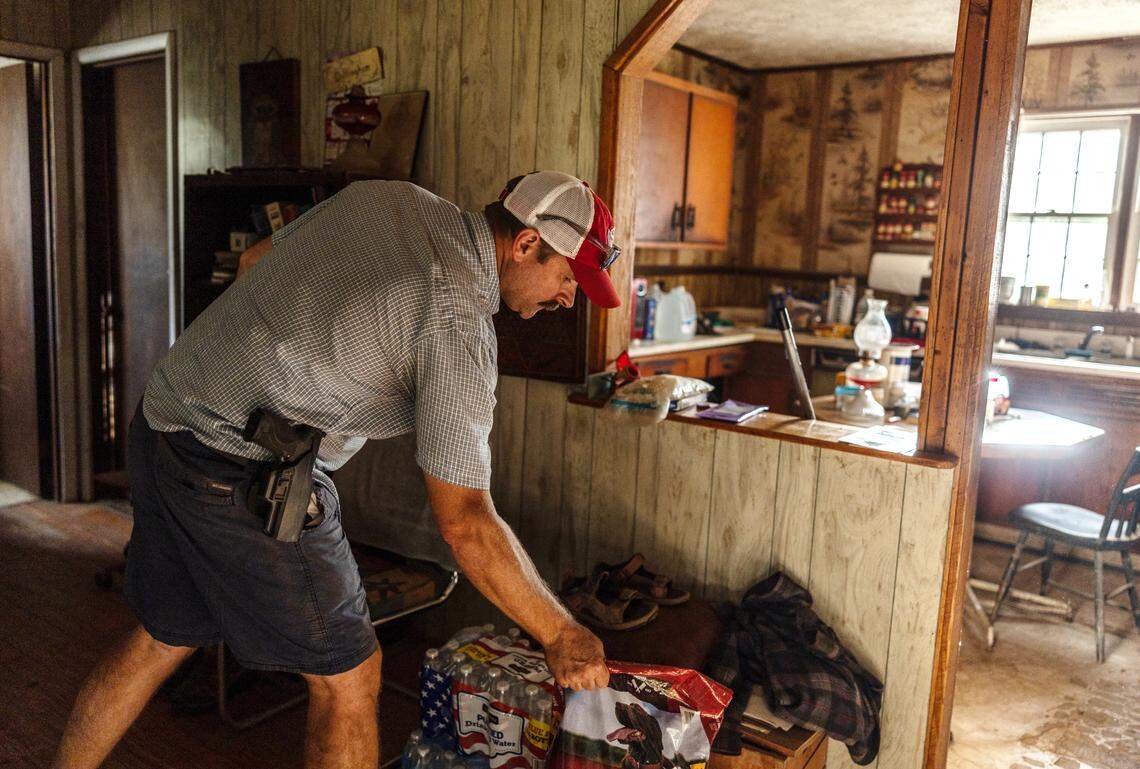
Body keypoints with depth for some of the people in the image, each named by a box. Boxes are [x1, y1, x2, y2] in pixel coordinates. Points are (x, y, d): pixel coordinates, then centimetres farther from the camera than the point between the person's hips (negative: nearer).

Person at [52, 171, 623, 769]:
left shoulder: (383, 197, 6)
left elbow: (255, 259, 19)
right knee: (346, 675, 6)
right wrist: (560, 635, -9)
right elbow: (464, 523, -19)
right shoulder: (458, 321, -18)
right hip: (242, 469, -9)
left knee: (162, 641, 25)